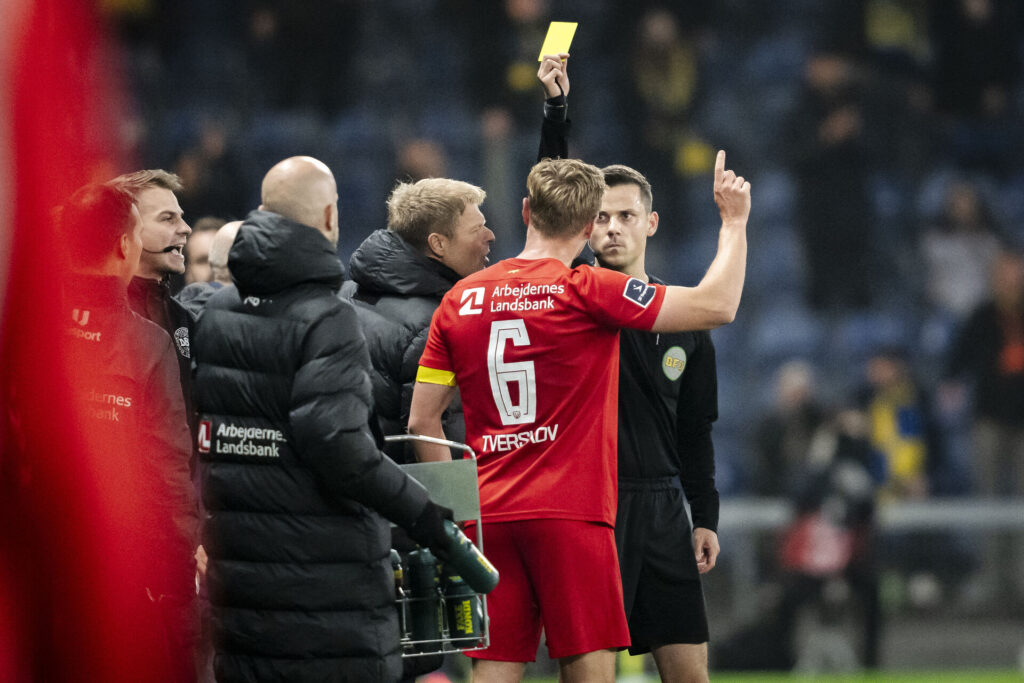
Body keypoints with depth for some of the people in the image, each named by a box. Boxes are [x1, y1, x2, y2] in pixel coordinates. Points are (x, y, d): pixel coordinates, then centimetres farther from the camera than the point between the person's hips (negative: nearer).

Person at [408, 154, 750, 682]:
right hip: (571, 517, -5)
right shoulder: (586, 291, -6)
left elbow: (422, 420, 9)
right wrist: (734, 221, 8)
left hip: (489, 519, 5)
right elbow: (716, 305, -6)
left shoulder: (461, 299, 9)